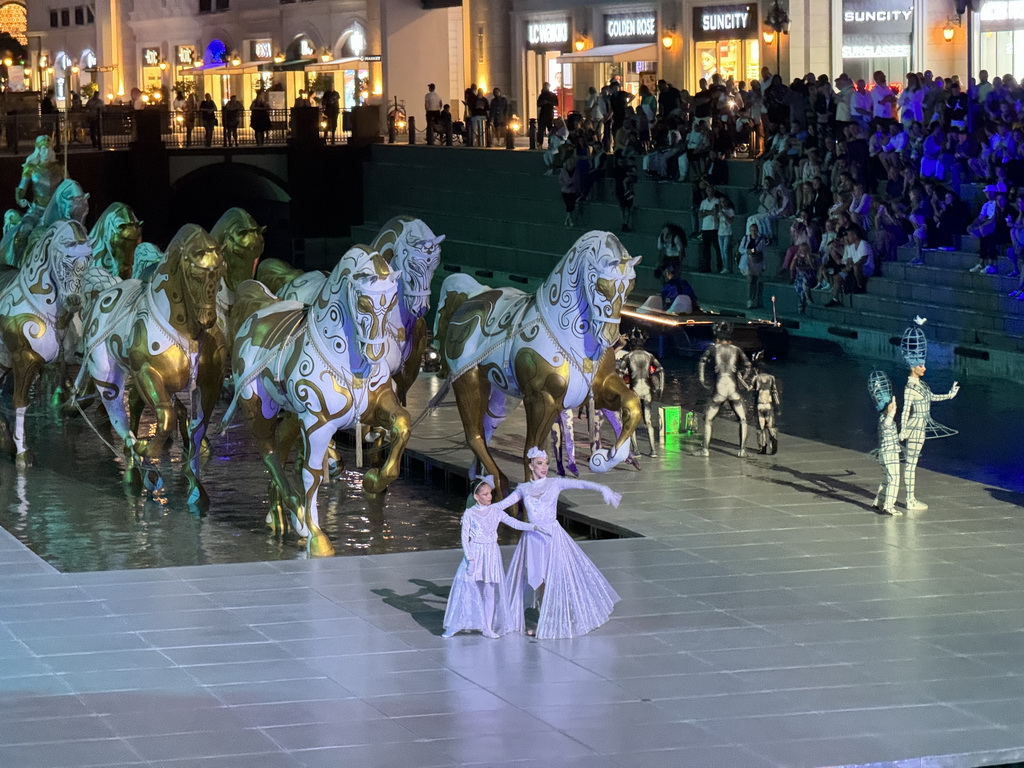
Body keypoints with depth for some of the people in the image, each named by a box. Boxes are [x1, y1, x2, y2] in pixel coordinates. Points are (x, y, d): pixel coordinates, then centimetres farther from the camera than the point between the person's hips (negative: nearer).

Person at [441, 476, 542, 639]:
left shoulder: (495, 511, 5)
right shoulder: (469, 514, -4)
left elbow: (513, 523, 6)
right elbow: (465, 537, -5)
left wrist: (533, 527, -5)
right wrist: (470, 558, -13)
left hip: (492, 554, 3)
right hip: (474, 553, -3)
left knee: (490, 590, 4)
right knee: (465, 588, -4)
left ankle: (487, 627, 12)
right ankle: (453, 627, 4)